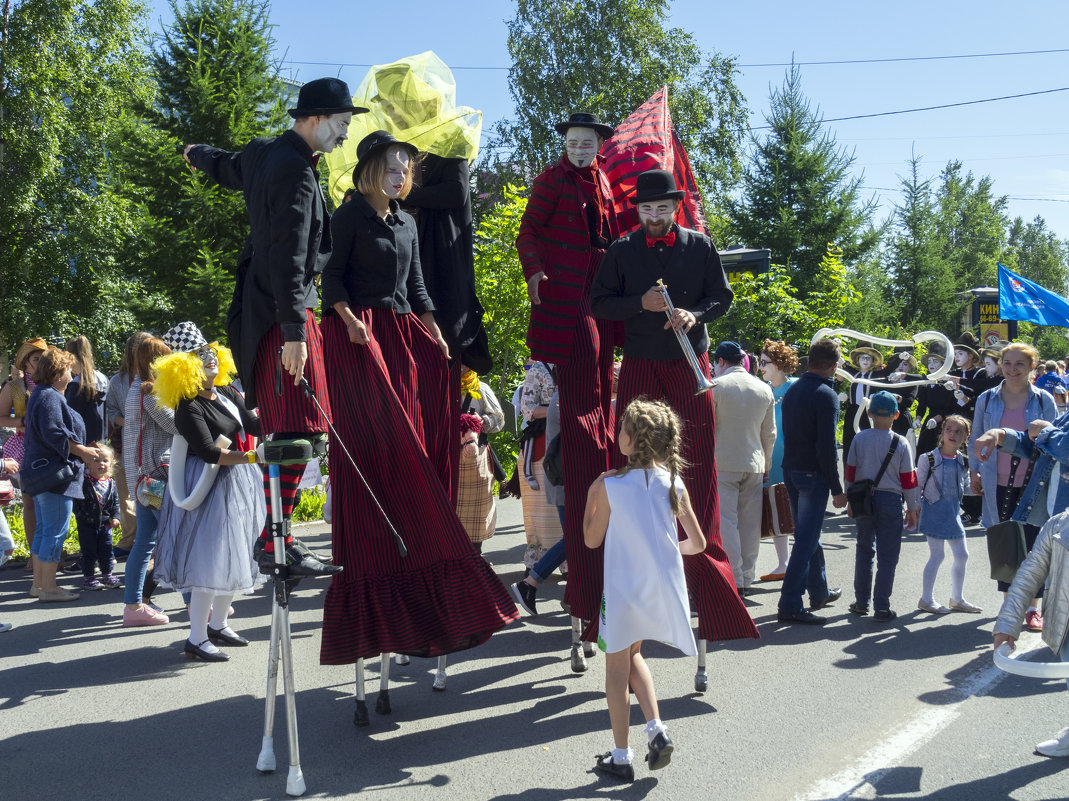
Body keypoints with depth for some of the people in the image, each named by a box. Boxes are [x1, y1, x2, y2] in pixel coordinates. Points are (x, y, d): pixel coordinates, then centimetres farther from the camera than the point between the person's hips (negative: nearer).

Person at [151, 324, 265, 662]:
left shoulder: (226, 391, 8)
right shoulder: (188, 408, -17)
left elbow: (253, 425, 4)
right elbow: (209, 453, -25)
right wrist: (252, 457, -31)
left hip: (240, 482, 9)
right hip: (210, 487, -9)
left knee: (234, 558, 16)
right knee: (211, 561, -8)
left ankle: (217, 624, 32)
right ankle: (196, 640, 1)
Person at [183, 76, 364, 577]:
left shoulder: (266, 154, 15)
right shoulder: (295, 170, -16)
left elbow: (230, 169, 38)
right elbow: (289, 255, -23)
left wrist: (198, 156, 62)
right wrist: (294, 330, -27)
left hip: (262, 305, 11)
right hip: (281, 312, -11)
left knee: (284, 429, 14)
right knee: (298, 428, -13)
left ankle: (273, 535, 19)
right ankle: (273, 542, -13)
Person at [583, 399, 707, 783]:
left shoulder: (610, 486, -14)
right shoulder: (673, 483, -5)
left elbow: (591, 539, -2)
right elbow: (698, 543, 1)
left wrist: (591, 497, 8)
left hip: (623, 590, -4)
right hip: (663, 589, 4)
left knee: (616, 668, 11)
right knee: (632, 654, 25)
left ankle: (621, 758, 17)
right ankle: (657, 729, 11)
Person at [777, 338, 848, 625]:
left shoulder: (792, 390, 10)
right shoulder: (826, 395, -15)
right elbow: (827, 446, -19)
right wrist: (837, 489, -15)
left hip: (790, 470, 8)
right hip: (813, 474, -8)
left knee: (807, 535, 20)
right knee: (806, 539, -7)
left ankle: (819, 592, 34)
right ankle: (790, 605, -10)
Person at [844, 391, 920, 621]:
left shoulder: (859, 439, -2)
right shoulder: (901, 444, -6)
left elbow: (850, 473, 4)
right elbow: (908, 479, -2)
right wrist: (912, 509, 7)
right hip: (890, 500, -2)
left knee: (864, 549, 15)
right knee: (887, 555, 3)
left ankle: (862, 602, 18)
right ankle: (881, 608, 2)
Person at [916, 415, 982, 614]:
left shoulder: (963, 462, 5)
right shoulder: (928, 459, -10)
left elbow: (965, 487, 15)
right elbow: (917, 486, -4)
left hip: (953, 512, 6)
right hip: (934, 511, -6)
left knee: (962, 555, 10)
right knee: (937, 555, -5)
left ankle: (957, 599, 25)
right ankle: (926, 599, 9)